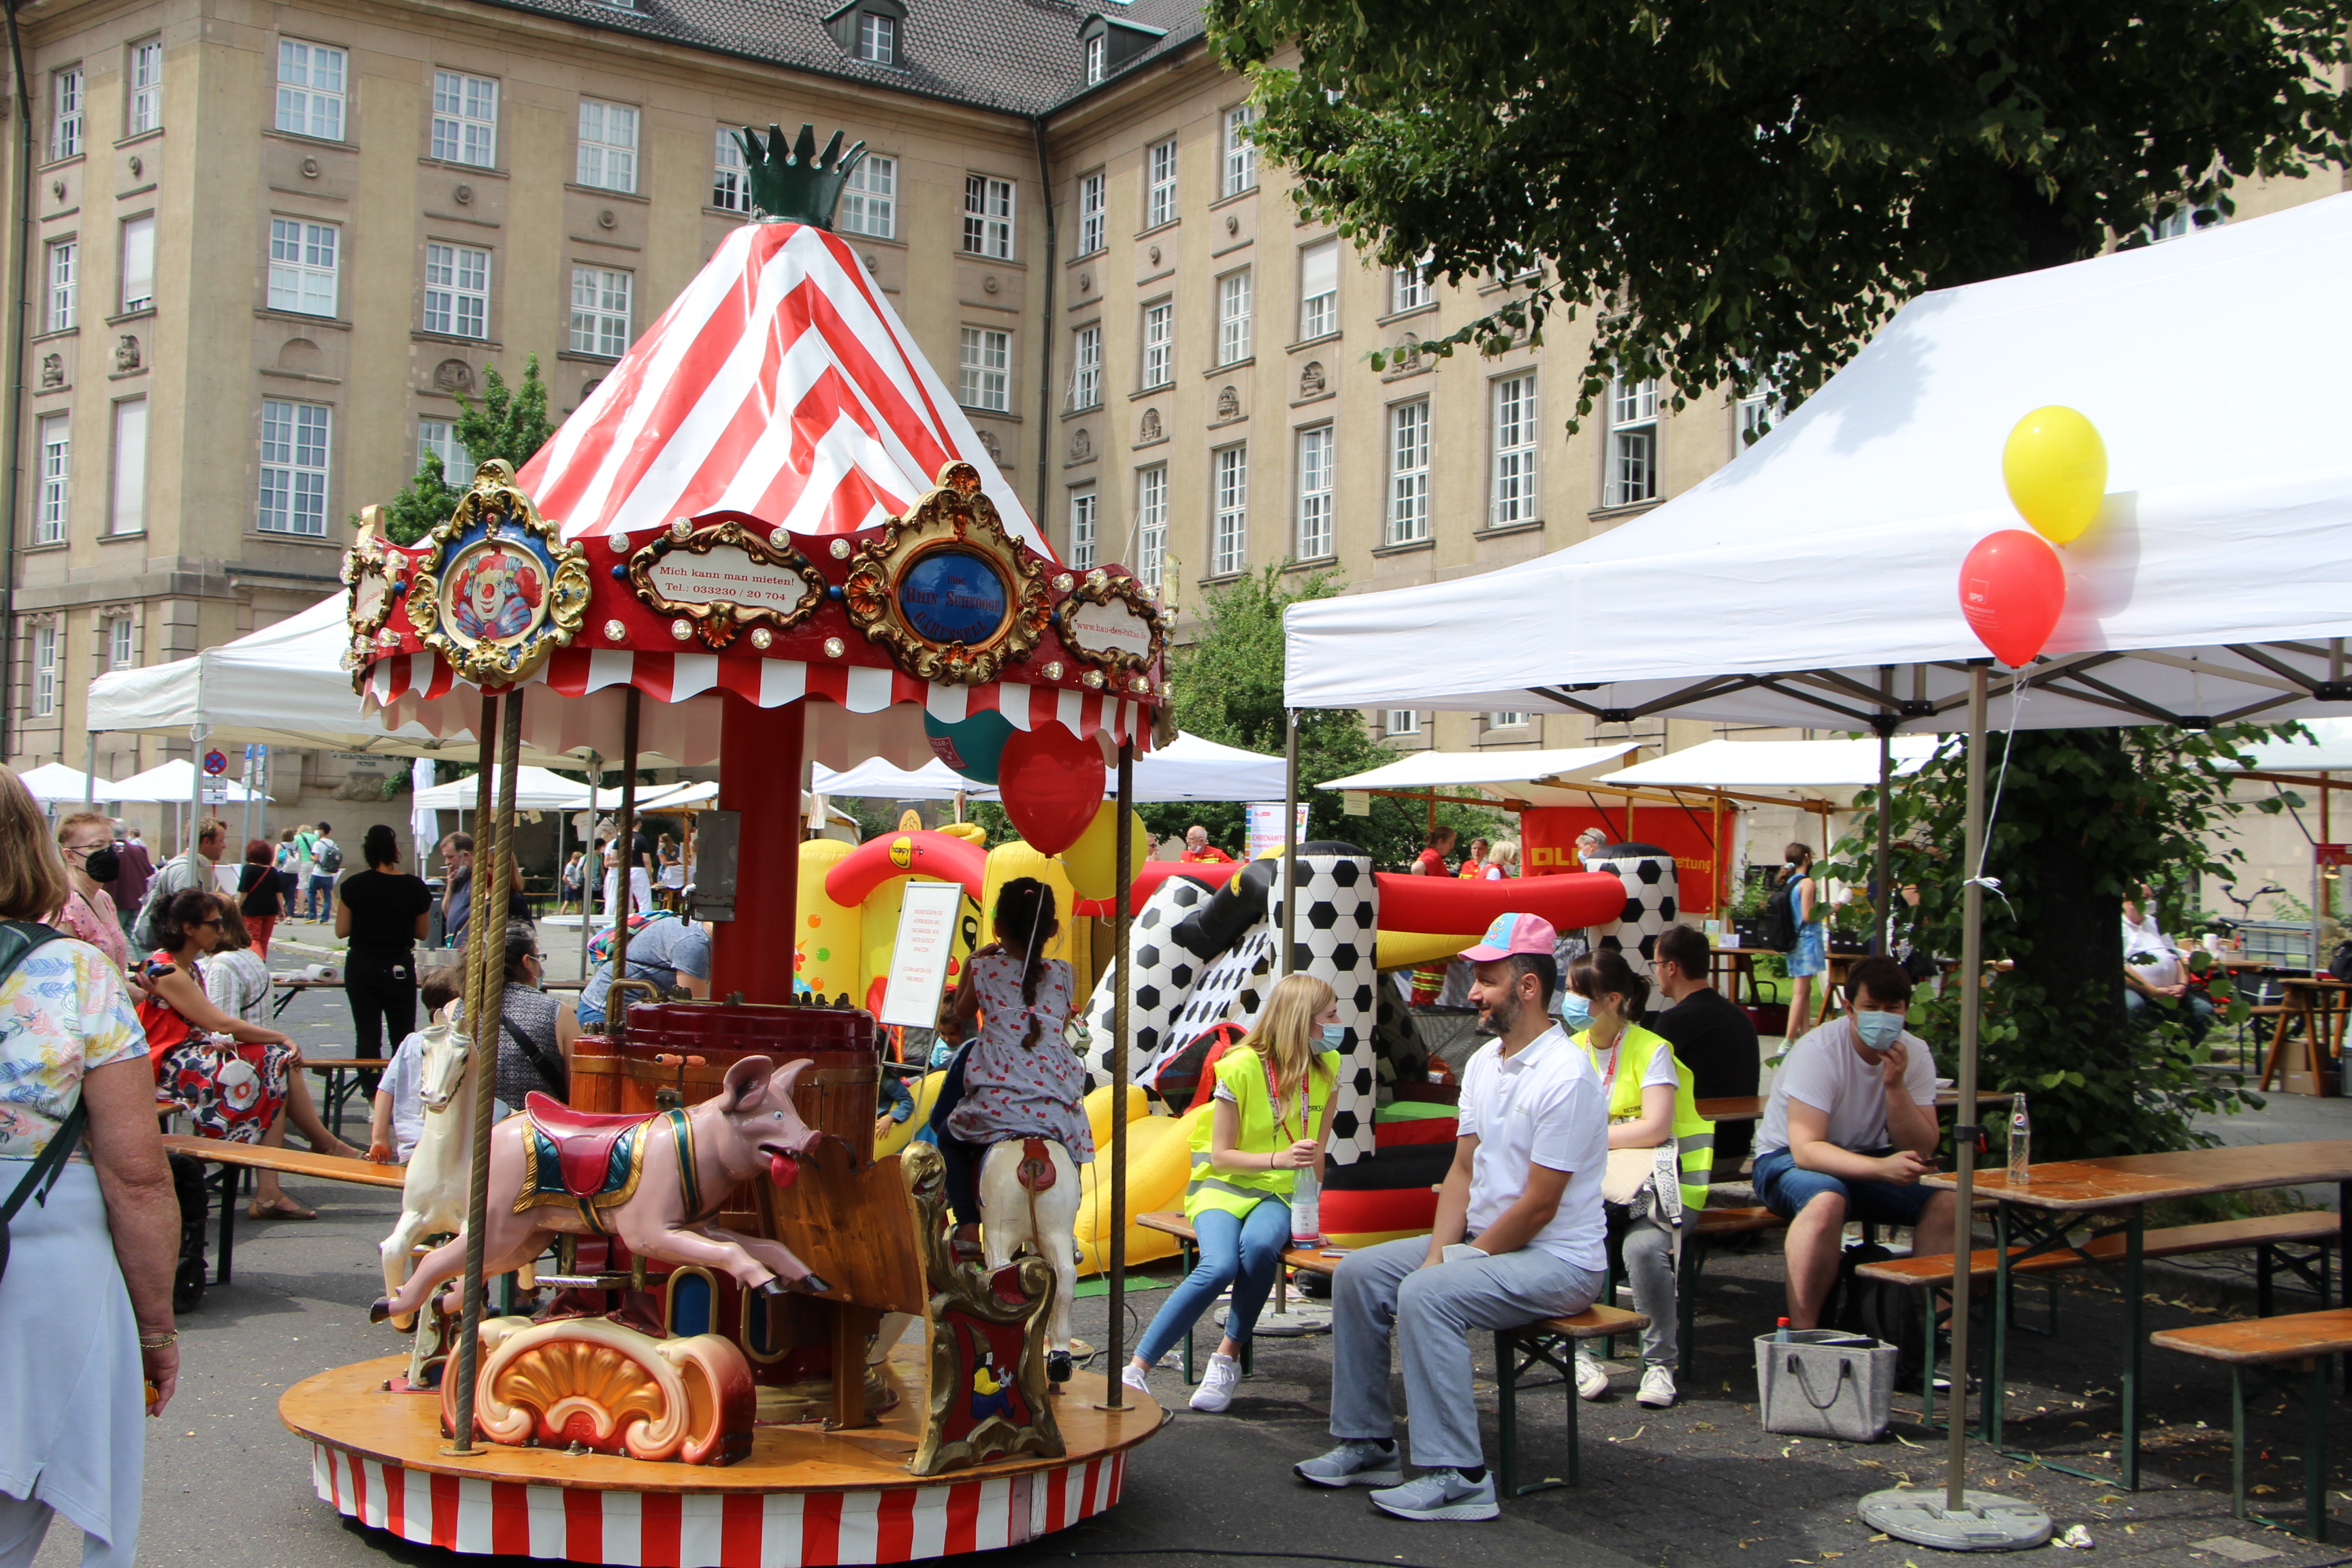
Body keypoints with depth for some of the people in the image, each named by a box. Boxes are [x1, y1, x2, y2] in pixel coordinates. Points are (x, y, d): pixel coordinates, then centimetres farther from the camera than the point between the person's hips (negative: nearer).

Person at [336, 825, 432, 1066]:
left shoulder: (354, 885, -7)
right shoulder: (415, 887, -6)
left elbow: (341, 931, -3)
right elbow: (422, 934, 3)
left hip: (361, 966, 0)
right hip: (399, 968, 0)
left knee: (367, 1036, 6)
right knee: (403, 1038, 8)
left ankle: (370, 1084, 4)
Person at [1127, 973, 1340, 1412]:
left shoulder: (1326, 1067, 1)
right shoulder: (1241, 1067, -13)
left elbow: (1318, 1147, 8)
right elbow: (1221, 1155, -9)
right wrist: (1280, 1158, -23)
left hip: (1280, 1193, 3)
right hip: (1223, 1185, -2)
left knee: (1259, 1245, -35)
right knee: (1220, 1266, -32)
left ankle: (1227, 1359, -16)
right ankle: (1136, 1369, -22)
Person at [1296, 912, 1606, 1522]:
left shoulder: (1564, 1077, -21)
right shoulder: (1483, 1062, 8)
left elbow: (1539, 1206, -21)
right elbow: (1462, 1170, 9)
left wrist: (1460, 1262, -13)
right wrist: (1438, 1251, -5)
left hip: (1559, 1260, -9)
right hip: (1483, 1241, 9)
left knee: (1427, 1296, -30)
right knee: (1357, 1274, 0)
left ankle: (1458, 1477, -24)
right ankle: (1368, 1444, 8)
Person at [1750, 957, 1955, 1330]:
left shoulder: (1914, 1054, -6)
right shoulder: (1818, 1051, -22)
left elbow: (1922, 1152, -11)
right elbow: (1806, 1148, -31)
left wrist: (1896, 1085, -25)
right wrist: (1881, 1167, -44)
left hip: (1866, 1160, 5)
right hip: (1789, 1159, -5)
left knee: (1945, 1201, -20)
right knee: (1827, 1200, -38)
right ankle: (1802, 1335, -31)